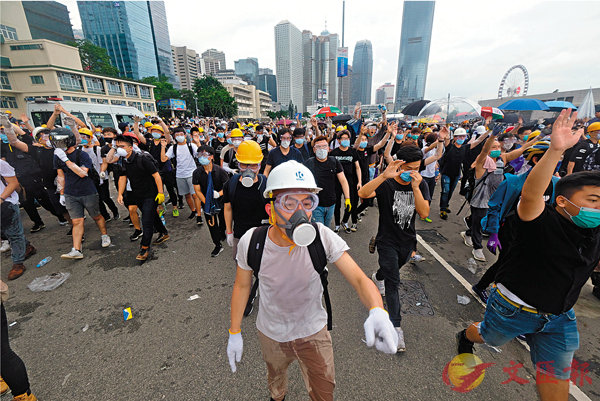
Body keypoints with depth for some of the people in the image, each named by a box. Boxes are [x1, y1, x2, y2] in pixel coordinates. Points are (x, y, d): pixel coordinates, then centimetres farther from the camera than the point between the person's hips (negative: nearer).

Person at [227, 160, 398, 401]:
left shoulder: (322, 237, -28)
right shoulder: (251, 242, -25)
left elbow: (359, 279, -29)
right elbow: (242, 286, -9)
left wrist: (377, 311, -49)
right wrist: (234, 332, -2)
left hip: (313, 331, -1)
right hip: (271, 334, 2)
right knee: (275, 374, 32)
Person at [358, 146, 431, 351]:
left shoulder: (421, 185, -4)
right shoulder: (386, 183, -17)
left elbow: (424, 213, -17)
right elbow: (362, 193, -37)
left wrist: (415, 187, -27)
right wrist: (384, 176, -46)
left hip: (408, 240, 5)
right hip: (387, 240, -5)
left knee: (392, 270, 29)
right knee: (393, 282, -6)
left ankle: (377, 277, 62)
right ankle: (395, 325, 6)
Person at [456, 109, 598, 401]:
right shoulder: (542, 221, -25)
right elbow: (530, 194, -44)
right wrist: (555, 150, -56)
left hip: (559, 317, 6)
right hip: (514, 308, -6)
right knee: (489, 338, 22)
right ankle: (466, 336, 56)